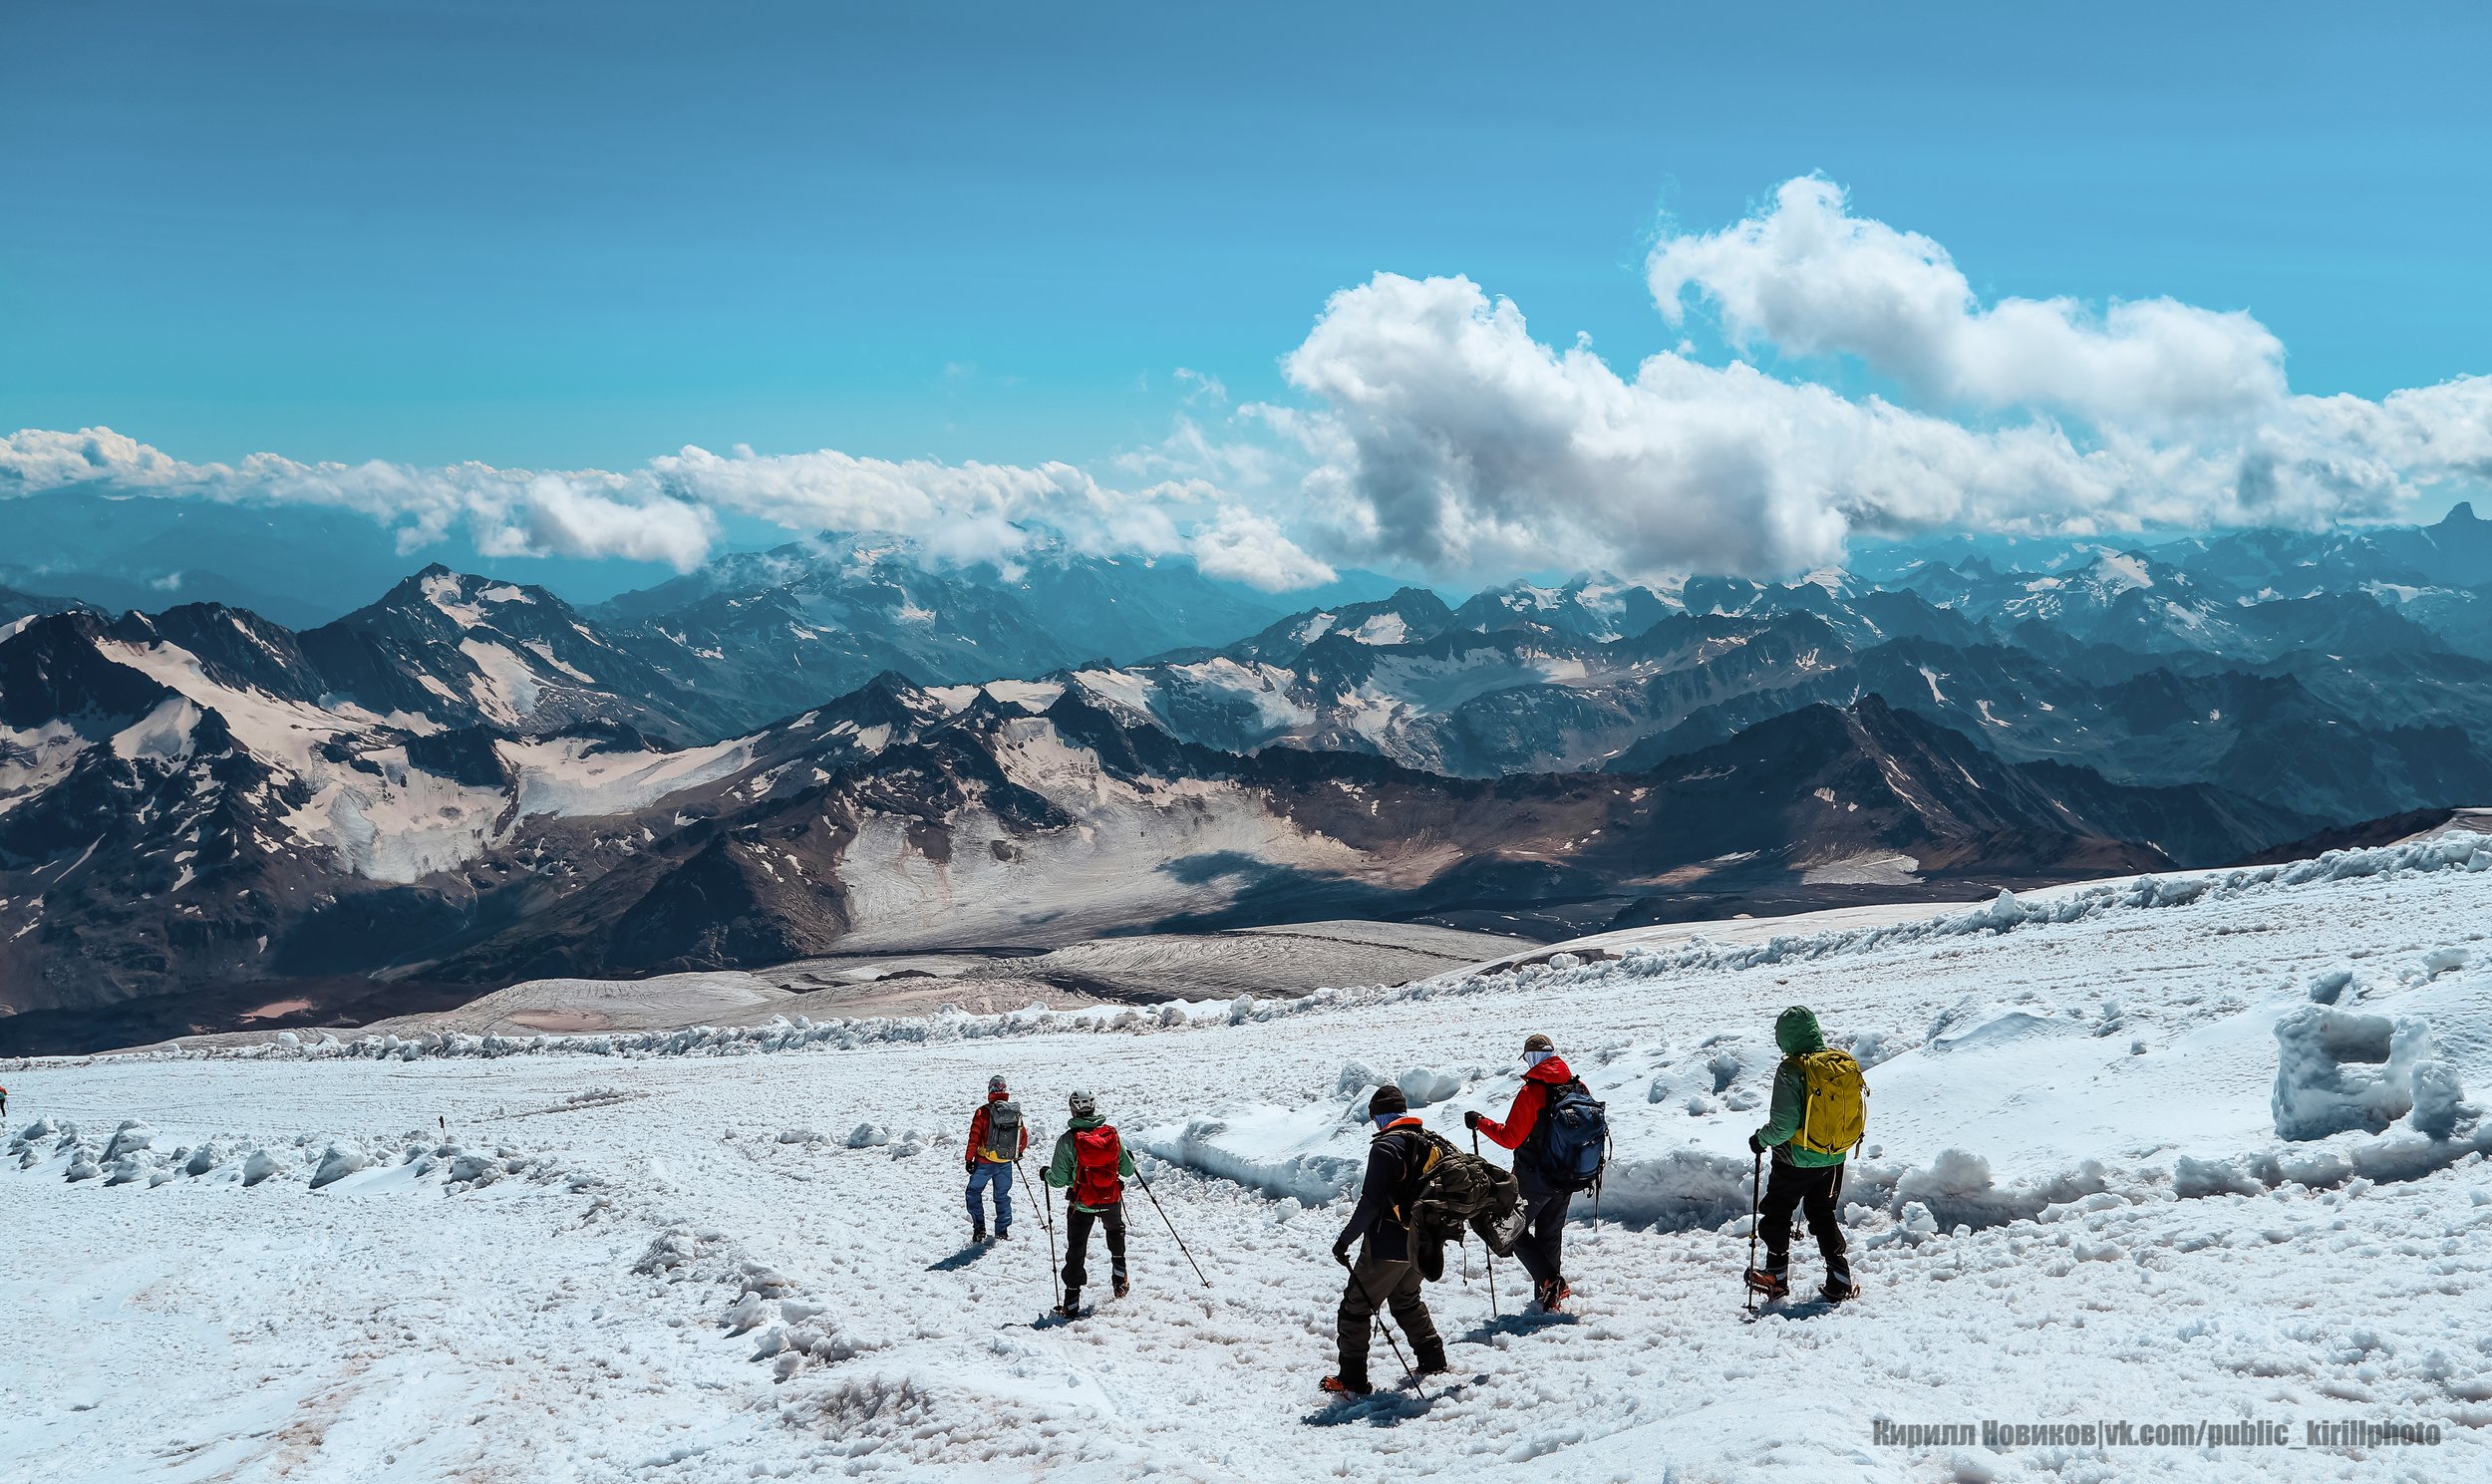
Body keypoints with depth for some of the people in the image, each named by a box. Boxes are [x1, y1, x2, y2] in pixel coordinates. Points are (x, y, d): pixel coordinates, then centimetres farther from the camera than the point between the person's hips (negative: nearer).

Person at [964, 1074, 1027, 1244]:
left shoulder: (983, 1112, -14)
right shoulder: (1016, 1112, -2)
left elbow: (974, 1138, -13)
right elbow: (1024, 1137, 7)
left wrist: (969, 1159, -1)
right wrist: (1018, 1153, 26)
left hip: (984, 1163, -3)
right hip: (1005, 1164, 3)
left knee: (973, 1192, 13)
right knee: (1002, 1196, 16)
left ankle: (979, 1228, 5)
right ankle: (1002, 1232, 16)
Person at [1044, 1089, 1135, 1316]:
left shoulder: (1067, 1140, -17)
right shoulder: (1112, 1134, -8)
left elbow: (1060, 1180, -13)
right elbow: (1127, 1169, 0)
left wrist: (1047, 1174, 9)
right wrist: (1130, 1160, 23)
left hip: (1081, 1205, -3)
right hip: (1112, 1201, 3)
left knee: (1076, 1250, 10)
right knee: (1115, 1230, 33)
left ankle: (1072, 1303, 6)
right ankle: (1120, 1281, 41)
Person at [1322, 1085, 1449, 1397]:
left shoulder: (1386, 1146, -17)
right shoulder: (1429, 1142, 7)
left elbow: (1371, 1201, -22)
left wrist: (1346, 1239, -14)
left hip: (1387, 1246, -8)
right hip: (1421, 1244, 8)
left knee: (1355, 1306, 1)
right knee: (1407, 1300, 28)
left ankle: (1352, 1380, 0)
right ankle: (1432, 1360, 30)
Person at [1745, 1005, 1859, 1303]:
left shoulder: (1791, 1071, -23)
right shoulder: (1846, 1064, -4)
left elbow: (1783, 1125, -23)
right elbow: (1855, 1116, 6)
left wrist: (1761, 1140, -5)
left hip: (1797, 1159, -6)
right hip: (1834, 1158, 6)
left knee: (1777, 1214, 13)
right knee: (1823, 1214, 20)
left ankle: (1777, 1277, 22)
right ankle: (1839, 1281, 16)